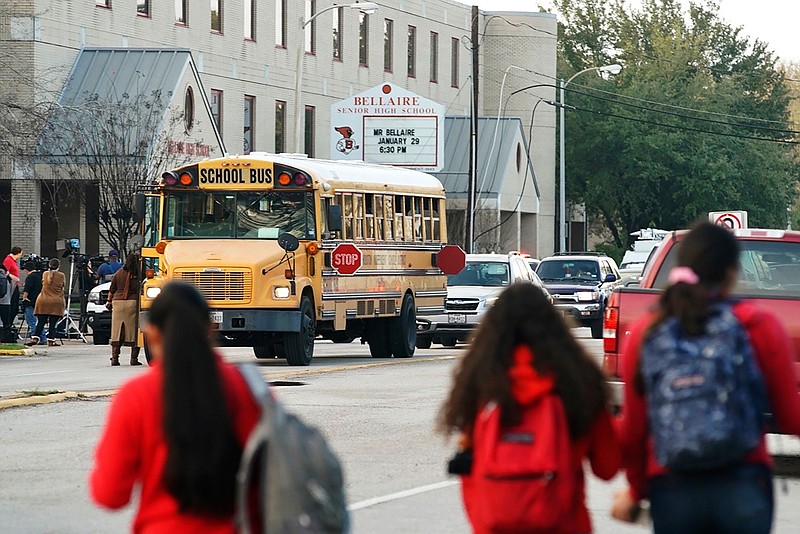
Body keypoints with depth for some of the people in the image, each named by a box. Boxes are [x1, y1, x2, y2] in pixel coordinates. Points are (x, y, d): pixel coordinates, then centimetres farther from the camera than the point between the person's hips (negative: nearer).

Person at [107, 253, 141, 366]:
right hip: (133, 304, -3)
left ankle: (114, 358, 3)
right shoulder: (139, 275, -5)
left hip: (118, 303, 3)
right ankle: (134, 358, 1)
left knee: (117, 332, 6)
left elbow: (111, 290, 13)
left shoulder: (119, 273, 6)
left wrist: (109, 301, 26)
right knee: (134, 332, 3)